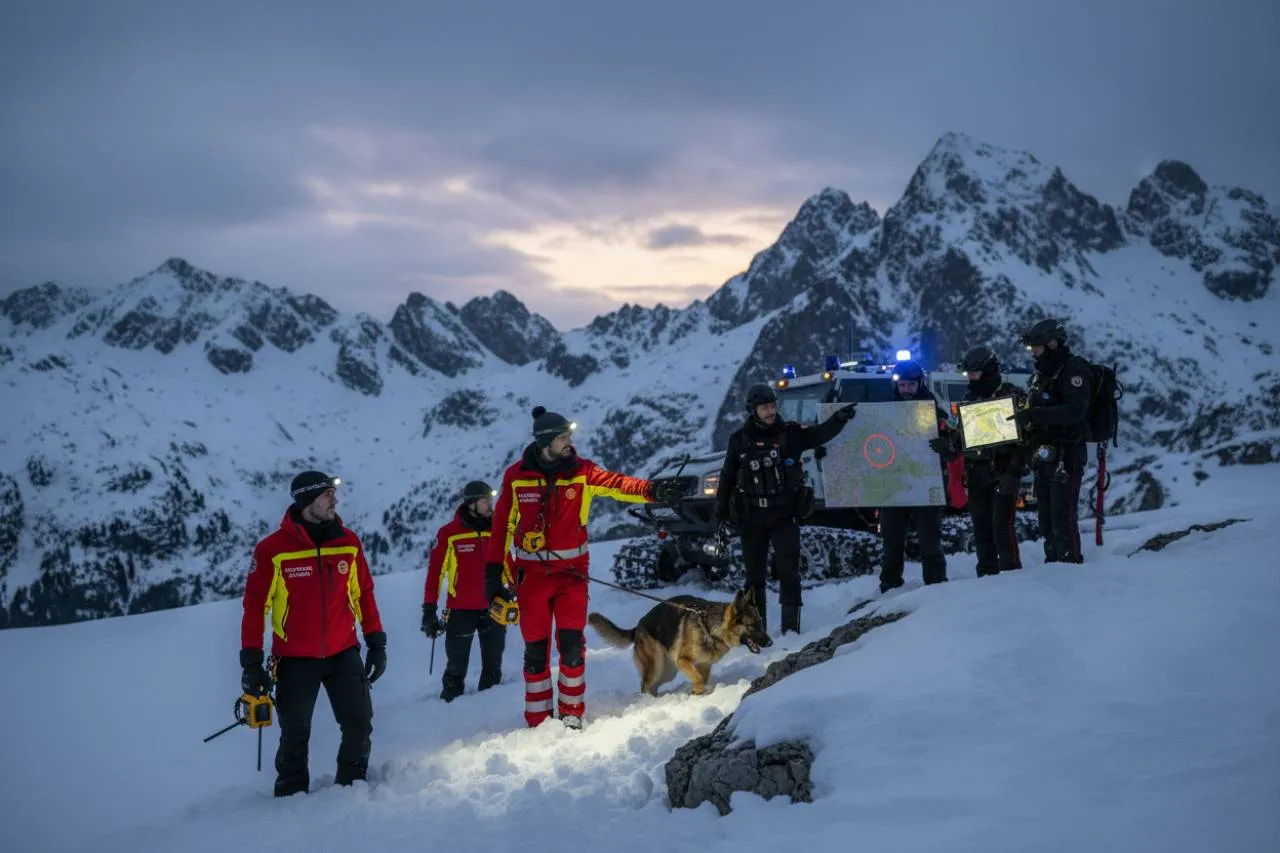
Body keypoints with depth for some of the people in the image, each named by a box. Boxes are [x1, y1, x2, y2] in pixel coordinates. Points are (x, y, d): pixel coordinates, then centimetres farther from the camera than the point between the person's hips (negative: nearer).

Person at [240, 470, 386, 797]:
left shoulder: (348, 542, 0)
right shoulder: (272, 549, -11)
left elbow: (364, 594, 8)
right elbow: (254, 605, -7)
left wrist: (376, 643, 6)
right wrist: (251, 662, -8)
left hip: (343, 653, 3)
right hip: (295, 659, -2)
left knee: (360, 726, -3)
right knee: (295, 735, 8)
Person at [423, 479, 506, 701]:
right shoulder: (449, 534, -5)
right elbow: (435, 572, -3)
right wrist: (429, 610, -5)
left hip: (493, 608, 4)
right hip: (460, 611, -3)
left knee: (493, 669, 11)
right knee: (456, 669, 4)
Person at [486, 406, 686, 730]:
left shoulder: (581, 470, -3)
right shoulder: (516, 475, -4)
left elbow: (617, 484, -19)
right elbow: (501, 526, 2)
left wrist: (653, 490, -37)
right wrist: (494, 574, 1)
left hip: (572, 571, 0)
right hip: (531, 574, 0)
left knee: (572, 645, -5)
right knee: (535, 648, 5)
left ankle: (572, 714, 10)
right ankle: (538, 720, 17)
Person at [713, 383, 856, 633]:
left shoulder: (790, 434, -2)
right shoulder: (740, 440, 1)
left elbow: (820, 434, -16)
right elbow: (727, 478, 7)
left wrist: (839, 419, -35)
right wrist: (721, 514, 8)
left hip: (785, 515, -1)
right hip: (751, 518, 1)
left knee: (788, 570, -10)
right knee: (754, 575, 9)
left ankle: (791, 627, -5)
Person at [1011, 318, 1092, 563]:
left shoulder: (1075, 370, -9)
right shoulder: (1041, 375, 19)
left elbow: (1075, 411, -23)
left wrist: (1034, 415, -26)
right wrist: (1021, 416, 5)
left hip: (1066, 455, -9)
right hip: (1043, 457, 9)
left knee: (1063, 514, -12)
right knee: (1045, 515, 11)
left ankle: (1071, 561, -8)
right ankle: (1053, 563, 18)